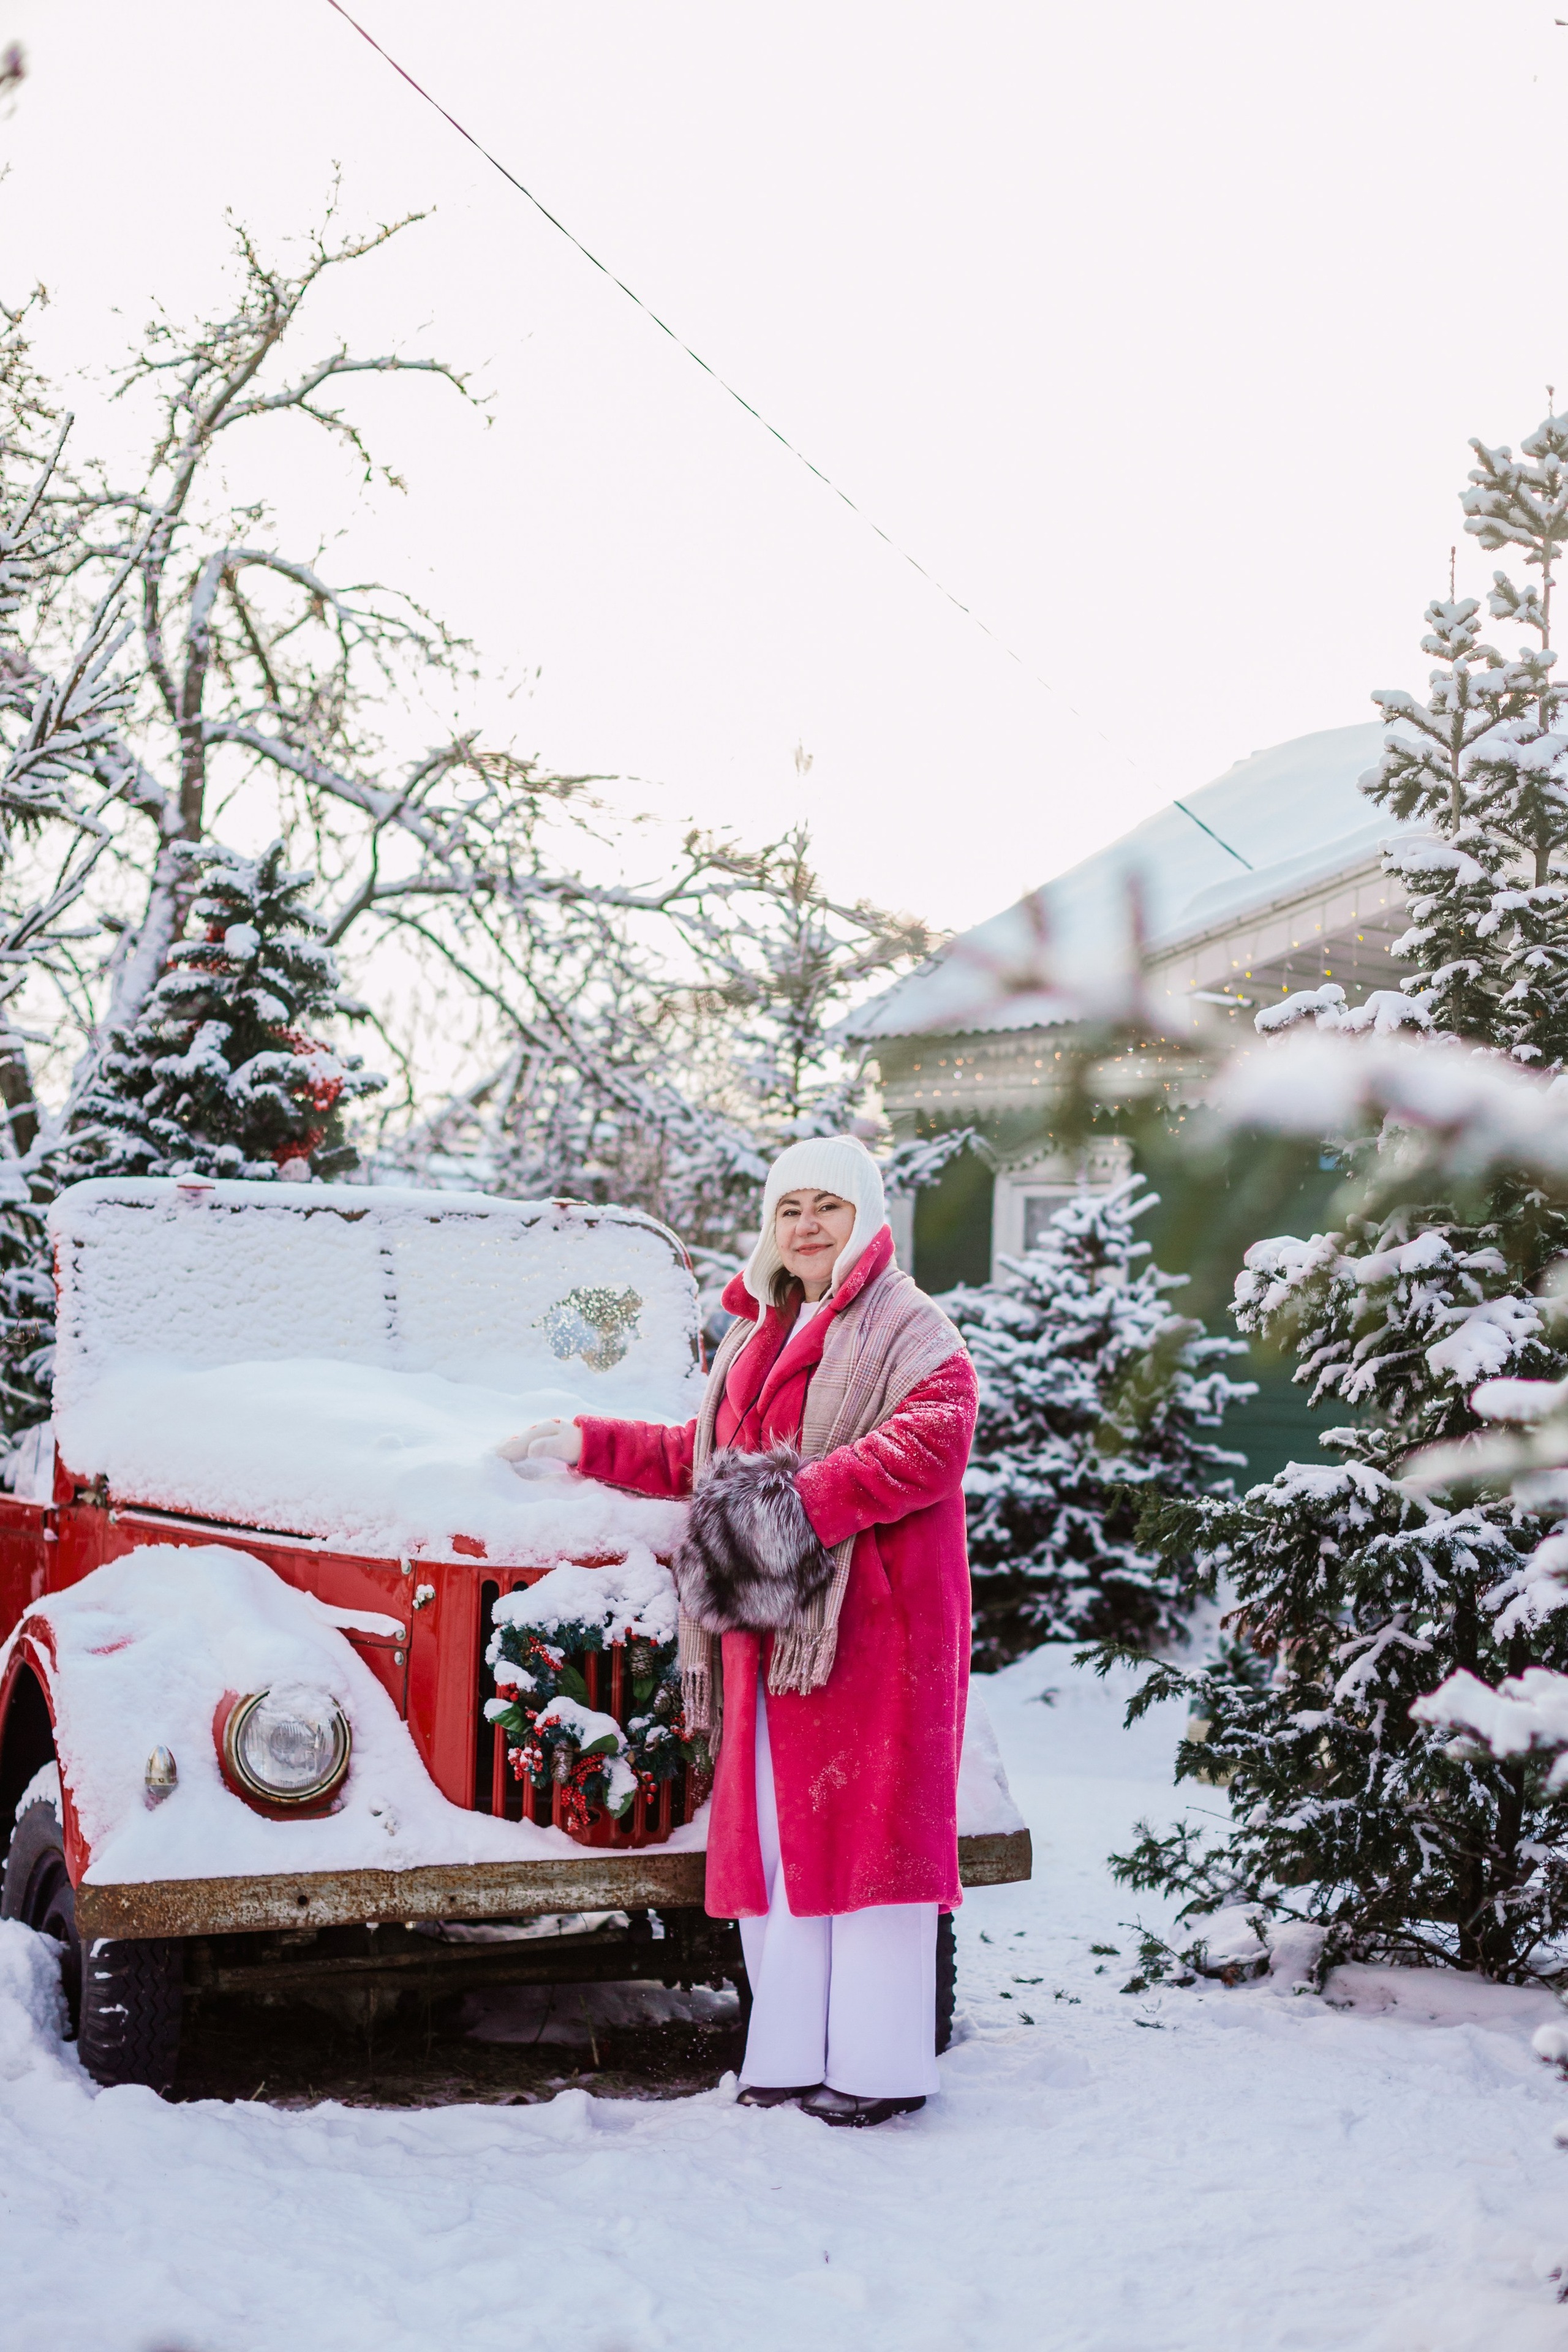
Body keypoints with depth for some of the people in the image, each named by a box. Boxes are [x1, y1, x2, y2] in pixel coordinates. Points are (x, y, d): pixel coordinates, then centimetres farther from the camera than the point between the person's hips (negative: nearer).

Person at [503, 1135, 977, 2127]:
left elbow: (936, 1439, -19)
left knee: (864, 1829, -6)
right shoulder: (754, 1339, 24)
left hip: (870, 1624, -7)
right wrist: (588, 1444, 27)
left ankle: (880, 2067, 0)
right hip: (769, 1627, 8)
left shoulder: (908, 1328, -1)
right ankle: (790, 2056, 14)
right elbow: (702, 1458, 32)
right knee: (772, 1841, 7)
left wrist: (811, 1499, -24)